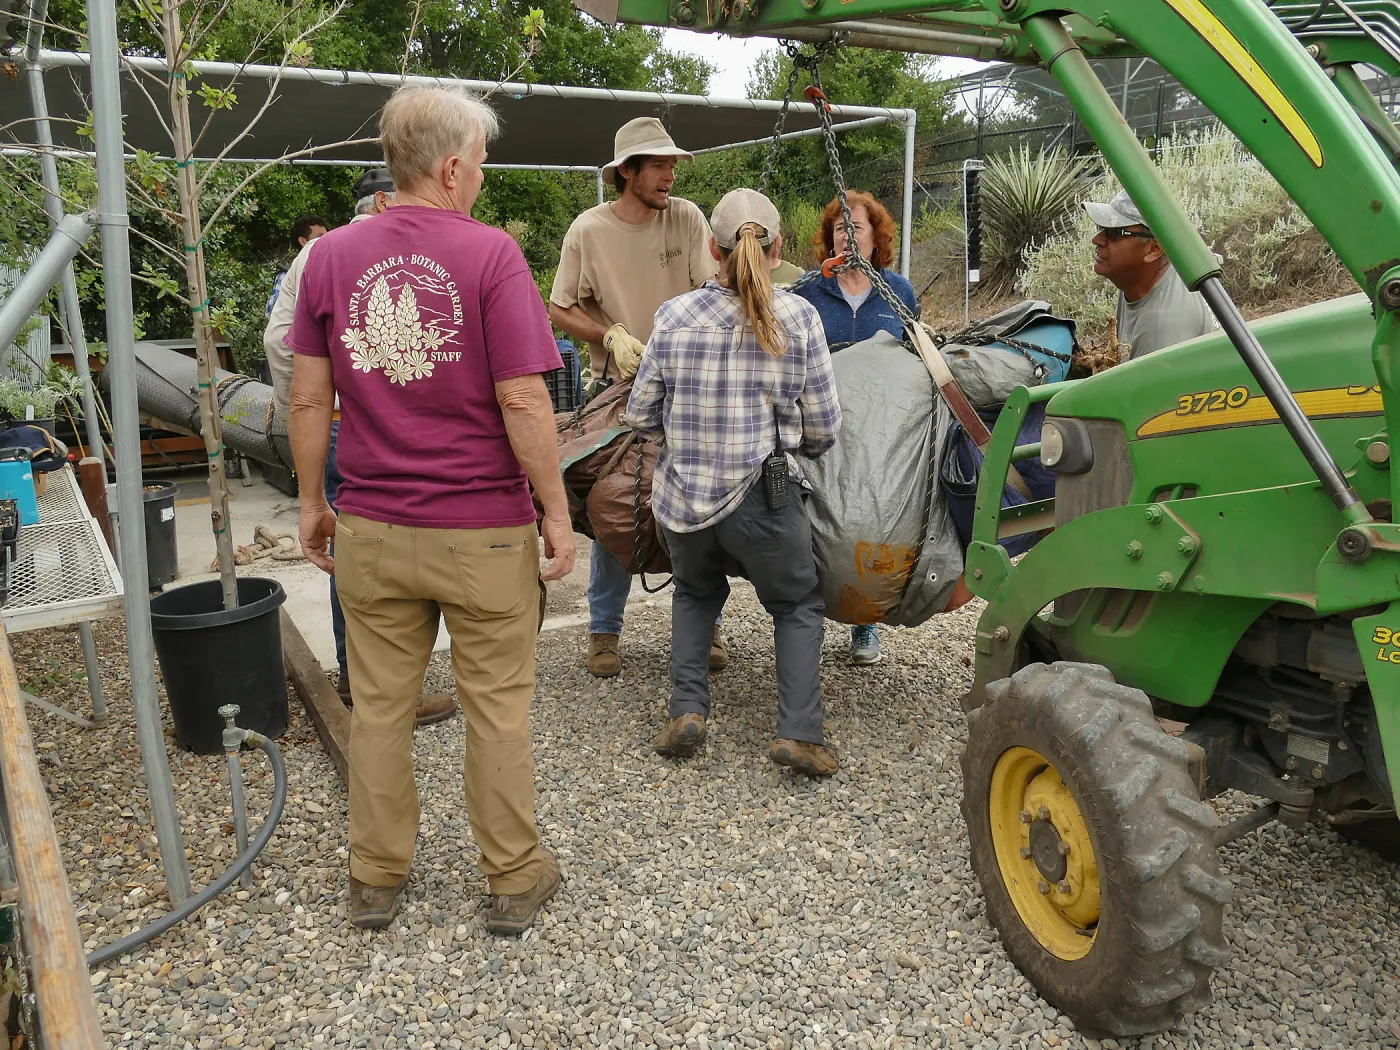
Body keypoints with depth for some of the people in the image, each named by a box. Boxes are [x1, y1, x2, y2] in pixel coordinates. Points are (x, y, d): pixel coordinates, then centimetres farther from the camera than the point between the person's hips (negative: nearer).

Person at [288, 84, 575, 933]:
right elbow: (523, 402, -15)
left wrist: (312, 500, 14)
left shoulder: (332, 256, 2)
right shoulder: (491, 254, -11)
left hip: (372, 529, 4)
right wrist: (557, 512, -7)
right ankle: (516, 880, 25)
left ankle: (377, 879, 31)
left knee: (381, 705, 15)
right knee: (499, 707, 10)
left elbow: (309, 399, 4)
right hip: (484, 530, -4)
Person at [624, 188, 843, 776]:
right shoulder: (799, 318, -6)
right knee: (798, 606, 20)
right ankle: (799, 732, 4)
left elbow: (640, 416, 3)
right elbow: (823, 430, -1)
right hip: (764, 499, -2)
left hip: (683, 498, 2)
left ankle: (687, 709, 14)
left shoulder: (675, 316, -4)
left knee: (695, 594, 29)